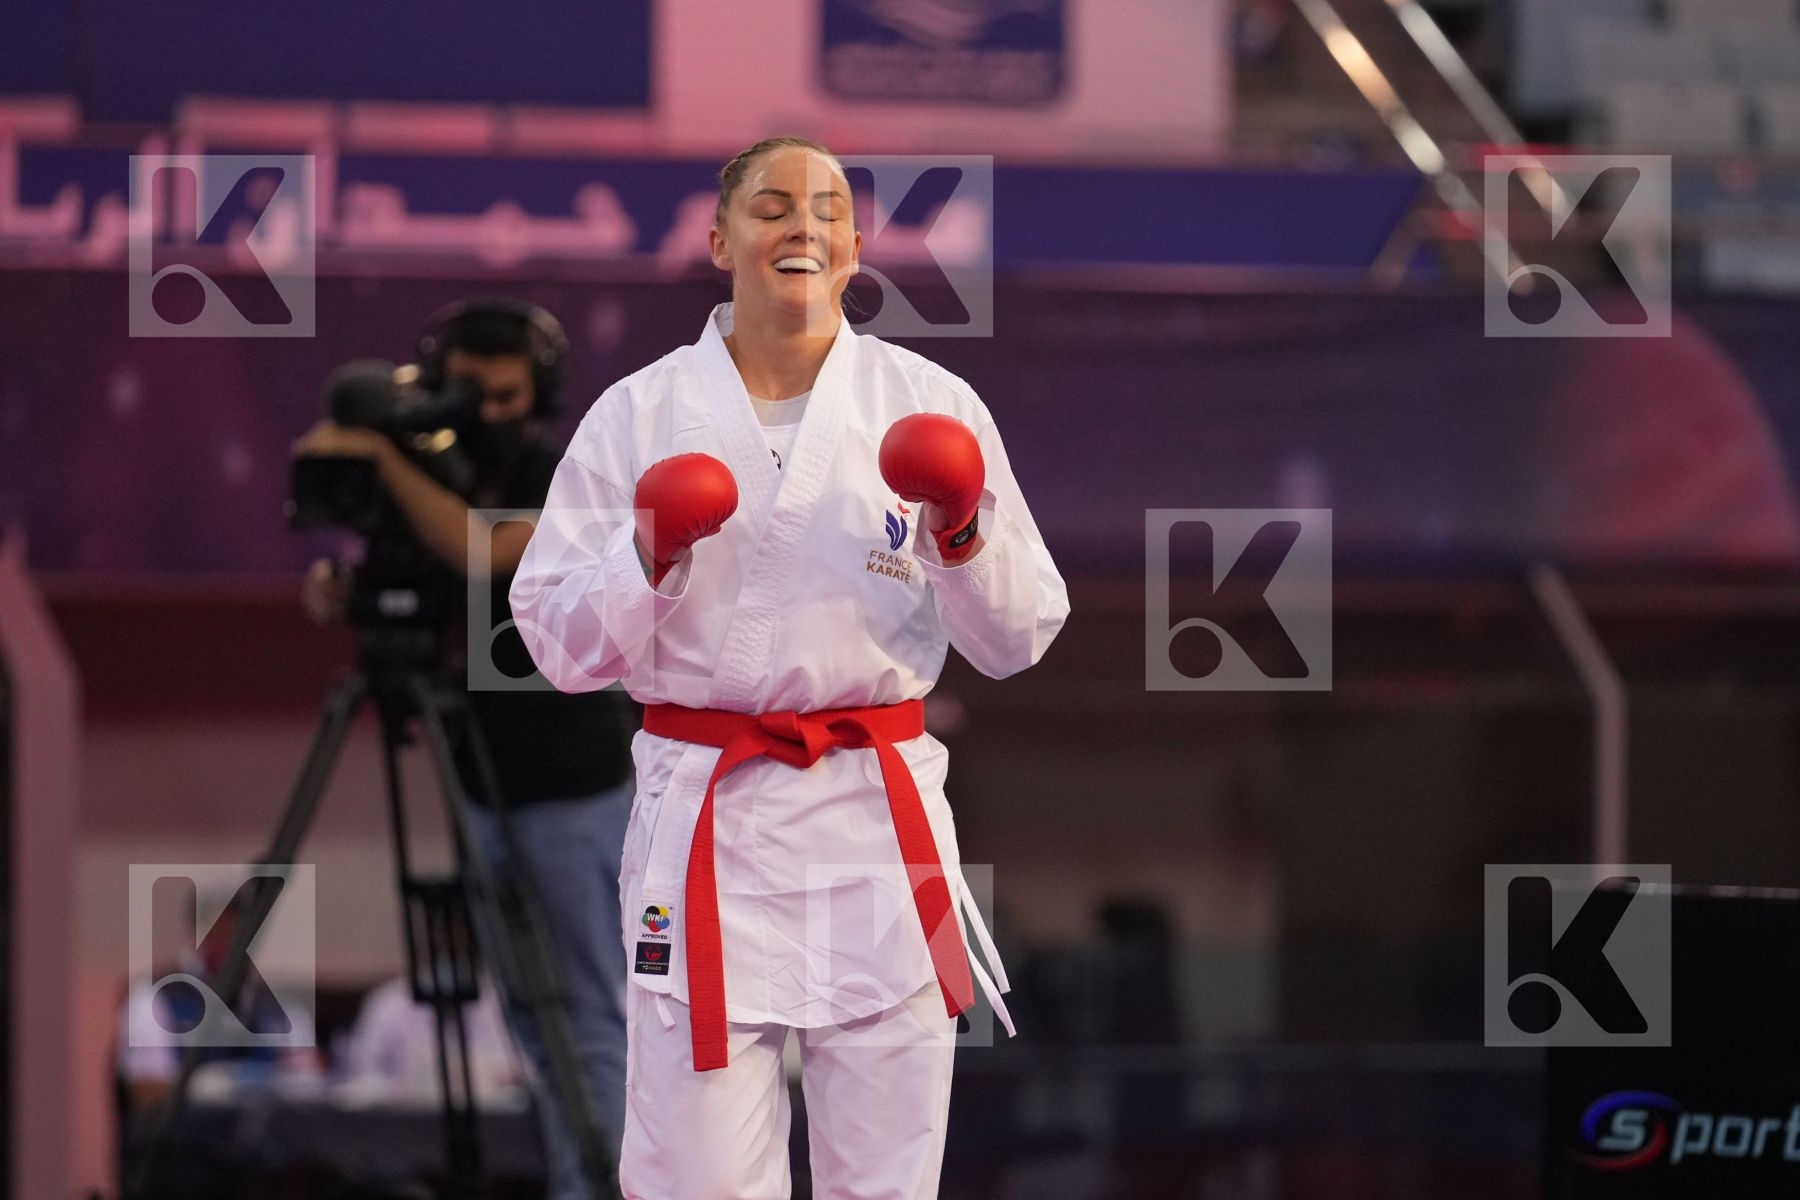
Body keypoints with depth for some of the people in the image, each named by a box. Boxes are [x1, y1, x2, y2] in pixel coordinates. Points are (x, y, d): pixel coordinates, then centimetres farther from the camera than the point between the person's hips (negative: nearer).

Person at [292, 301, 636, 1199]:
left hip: (574, 794, -7)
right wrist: (333, 583, -13)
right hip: (483, 788, 7)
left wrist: (379, 455, -28)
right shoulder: (440, 481, 8)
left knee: (593, 1016, -6)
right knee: (529, 1018, 8)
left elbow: (483, 553, -29)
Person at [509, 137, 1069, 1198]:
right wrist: (647, 558, -13)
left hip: (880, 825, 1)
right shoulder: (638, 417, 4)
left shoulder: (930, 406, 5)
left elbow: (1019, 640, 7)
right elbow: (561, 643, 5)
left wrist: (964, 538, -11)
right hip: (705, 822, -1)